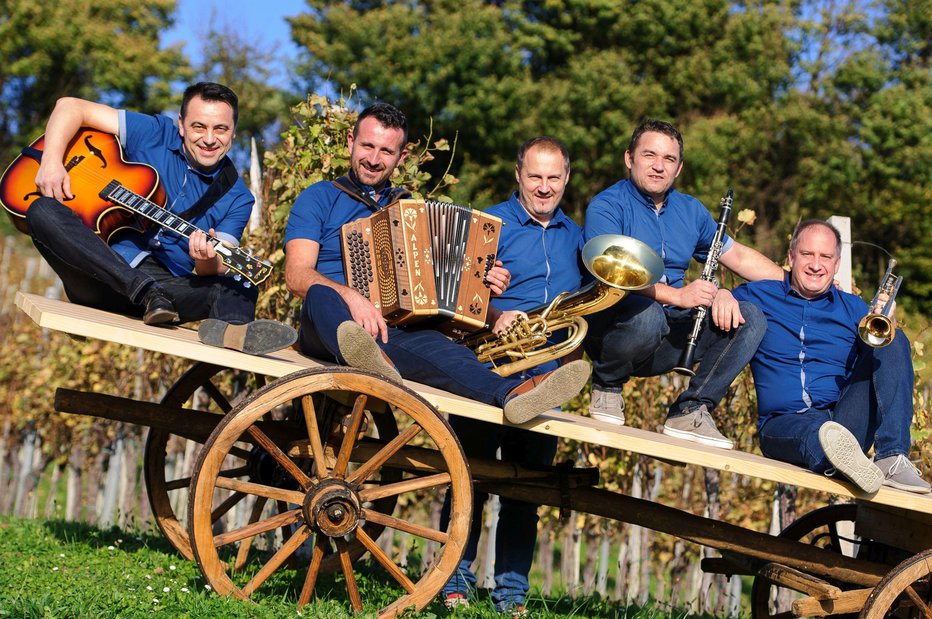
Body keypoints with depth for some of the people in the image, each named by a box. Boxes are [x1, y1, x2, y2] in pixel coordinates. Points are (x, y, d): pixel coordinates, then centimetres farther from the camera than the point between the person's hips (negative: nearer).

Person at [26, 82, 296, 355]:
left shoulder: (237, 198, 7)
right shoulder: (154, 135, 5)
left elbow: (215, 270, -4)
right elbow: (71, 106, 6)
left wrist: (207, 262, -30)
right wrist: (51, 162, -12)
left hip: (173, 287, 1)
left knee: (239, 289, -24)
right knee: (42, 211, -27)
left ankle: (230, 331, -62)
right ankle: (149, 294, -40)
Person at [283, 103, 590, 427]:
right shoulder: (320, 198, 11)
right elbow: (297, 275, -4)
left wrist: (481, 284, -1)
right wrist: (351, 296, -24)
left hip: (395, 331, 2)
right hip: (331, 327, -2)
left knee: (435, 345, -33)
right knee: (322, 295, -38)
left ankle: (512, 392, -63)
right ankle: (365, 359, -71)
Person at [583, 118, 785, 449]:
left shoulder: (691, 210, 14)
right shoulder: (606, 207, -7)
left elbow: (739, 256, 24)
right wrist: (677, 295, -32)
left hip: (668, 342, 6)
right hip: (612, 330, -6)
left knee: (750, 318, -11)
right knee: (647, 313, -39)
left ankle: (690, 412, -11)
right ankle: (606, 385, -8)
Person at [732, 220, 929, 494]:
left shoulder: (853, 307, 20)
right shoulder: (757, 296, 14)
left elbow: (883, 353, 11)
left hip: (845, 418, 3)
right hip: (784, 420, -3)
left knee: (893, 339, -17)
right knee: (817, 433, -39)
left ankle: (892, 458, -31)